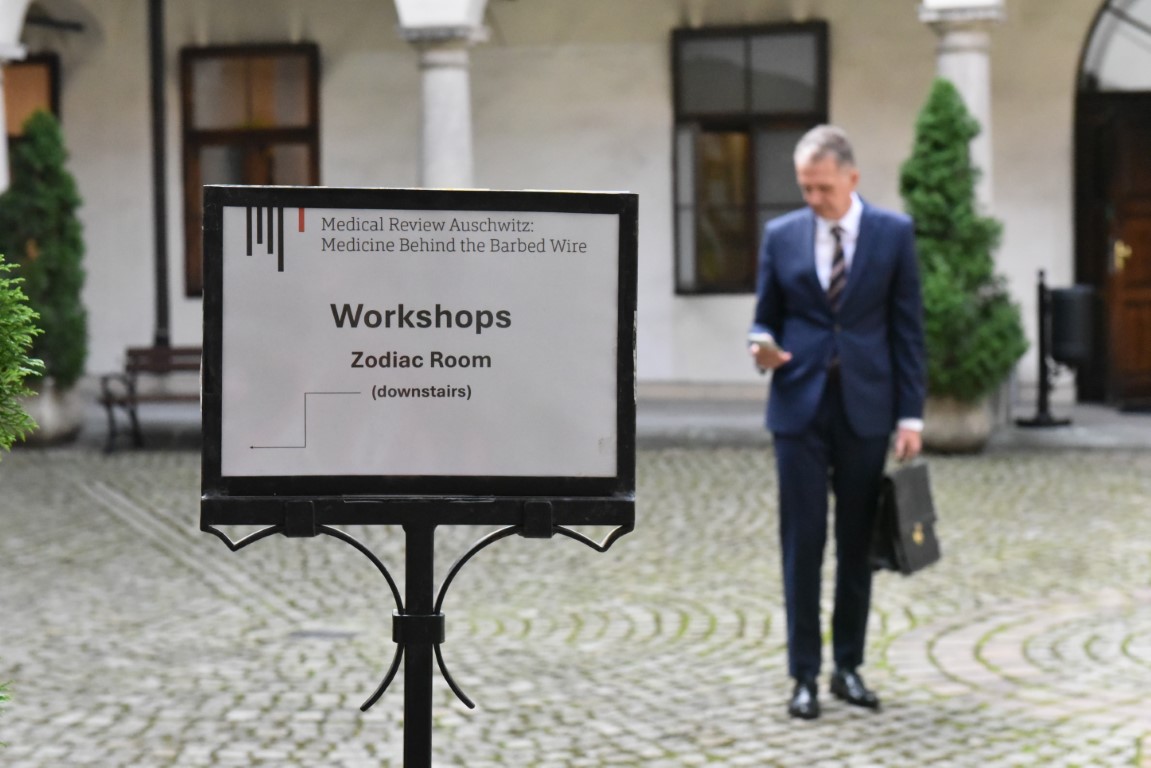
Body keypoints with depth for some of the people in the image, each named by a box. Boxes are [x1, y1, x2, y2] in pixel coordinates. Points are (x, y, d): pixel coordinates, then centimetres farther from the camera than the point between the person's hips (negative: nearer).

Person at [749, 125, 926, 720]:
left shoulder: (894, 233, 2)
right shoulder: (781, 234, 4)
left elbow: (907, 328, 2)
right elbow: (765, 316, 10)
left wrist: (910, 414, -3)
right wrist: (762, 345, -14)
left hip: (865, 407, 0)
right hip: (800, 404, 0)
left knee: (857, 544, 7)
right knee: (803, 542, 0)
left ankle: (848, 666, 19)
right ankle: (804, 675, 8)